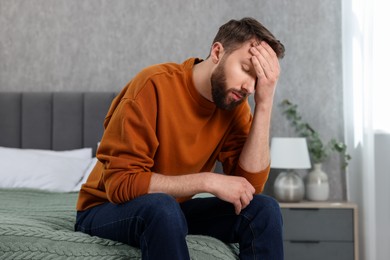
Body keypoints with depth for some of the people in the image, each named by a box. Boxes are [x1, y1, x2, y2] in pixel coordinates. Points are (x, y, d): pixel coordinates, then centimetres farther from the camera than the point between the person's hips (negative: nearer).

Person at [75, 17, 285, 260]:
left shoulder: (234, 104, -7)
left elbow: (251, 183, -16)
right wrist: (208, 181, -31)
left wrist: (264, 102, -22)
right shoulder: (155, 85, -24)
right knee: (162, 206, -37)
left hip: (171, 209, 5)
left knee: (264, 209, -14)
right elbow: (120, 183, -28)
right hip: (107, 209, -5)